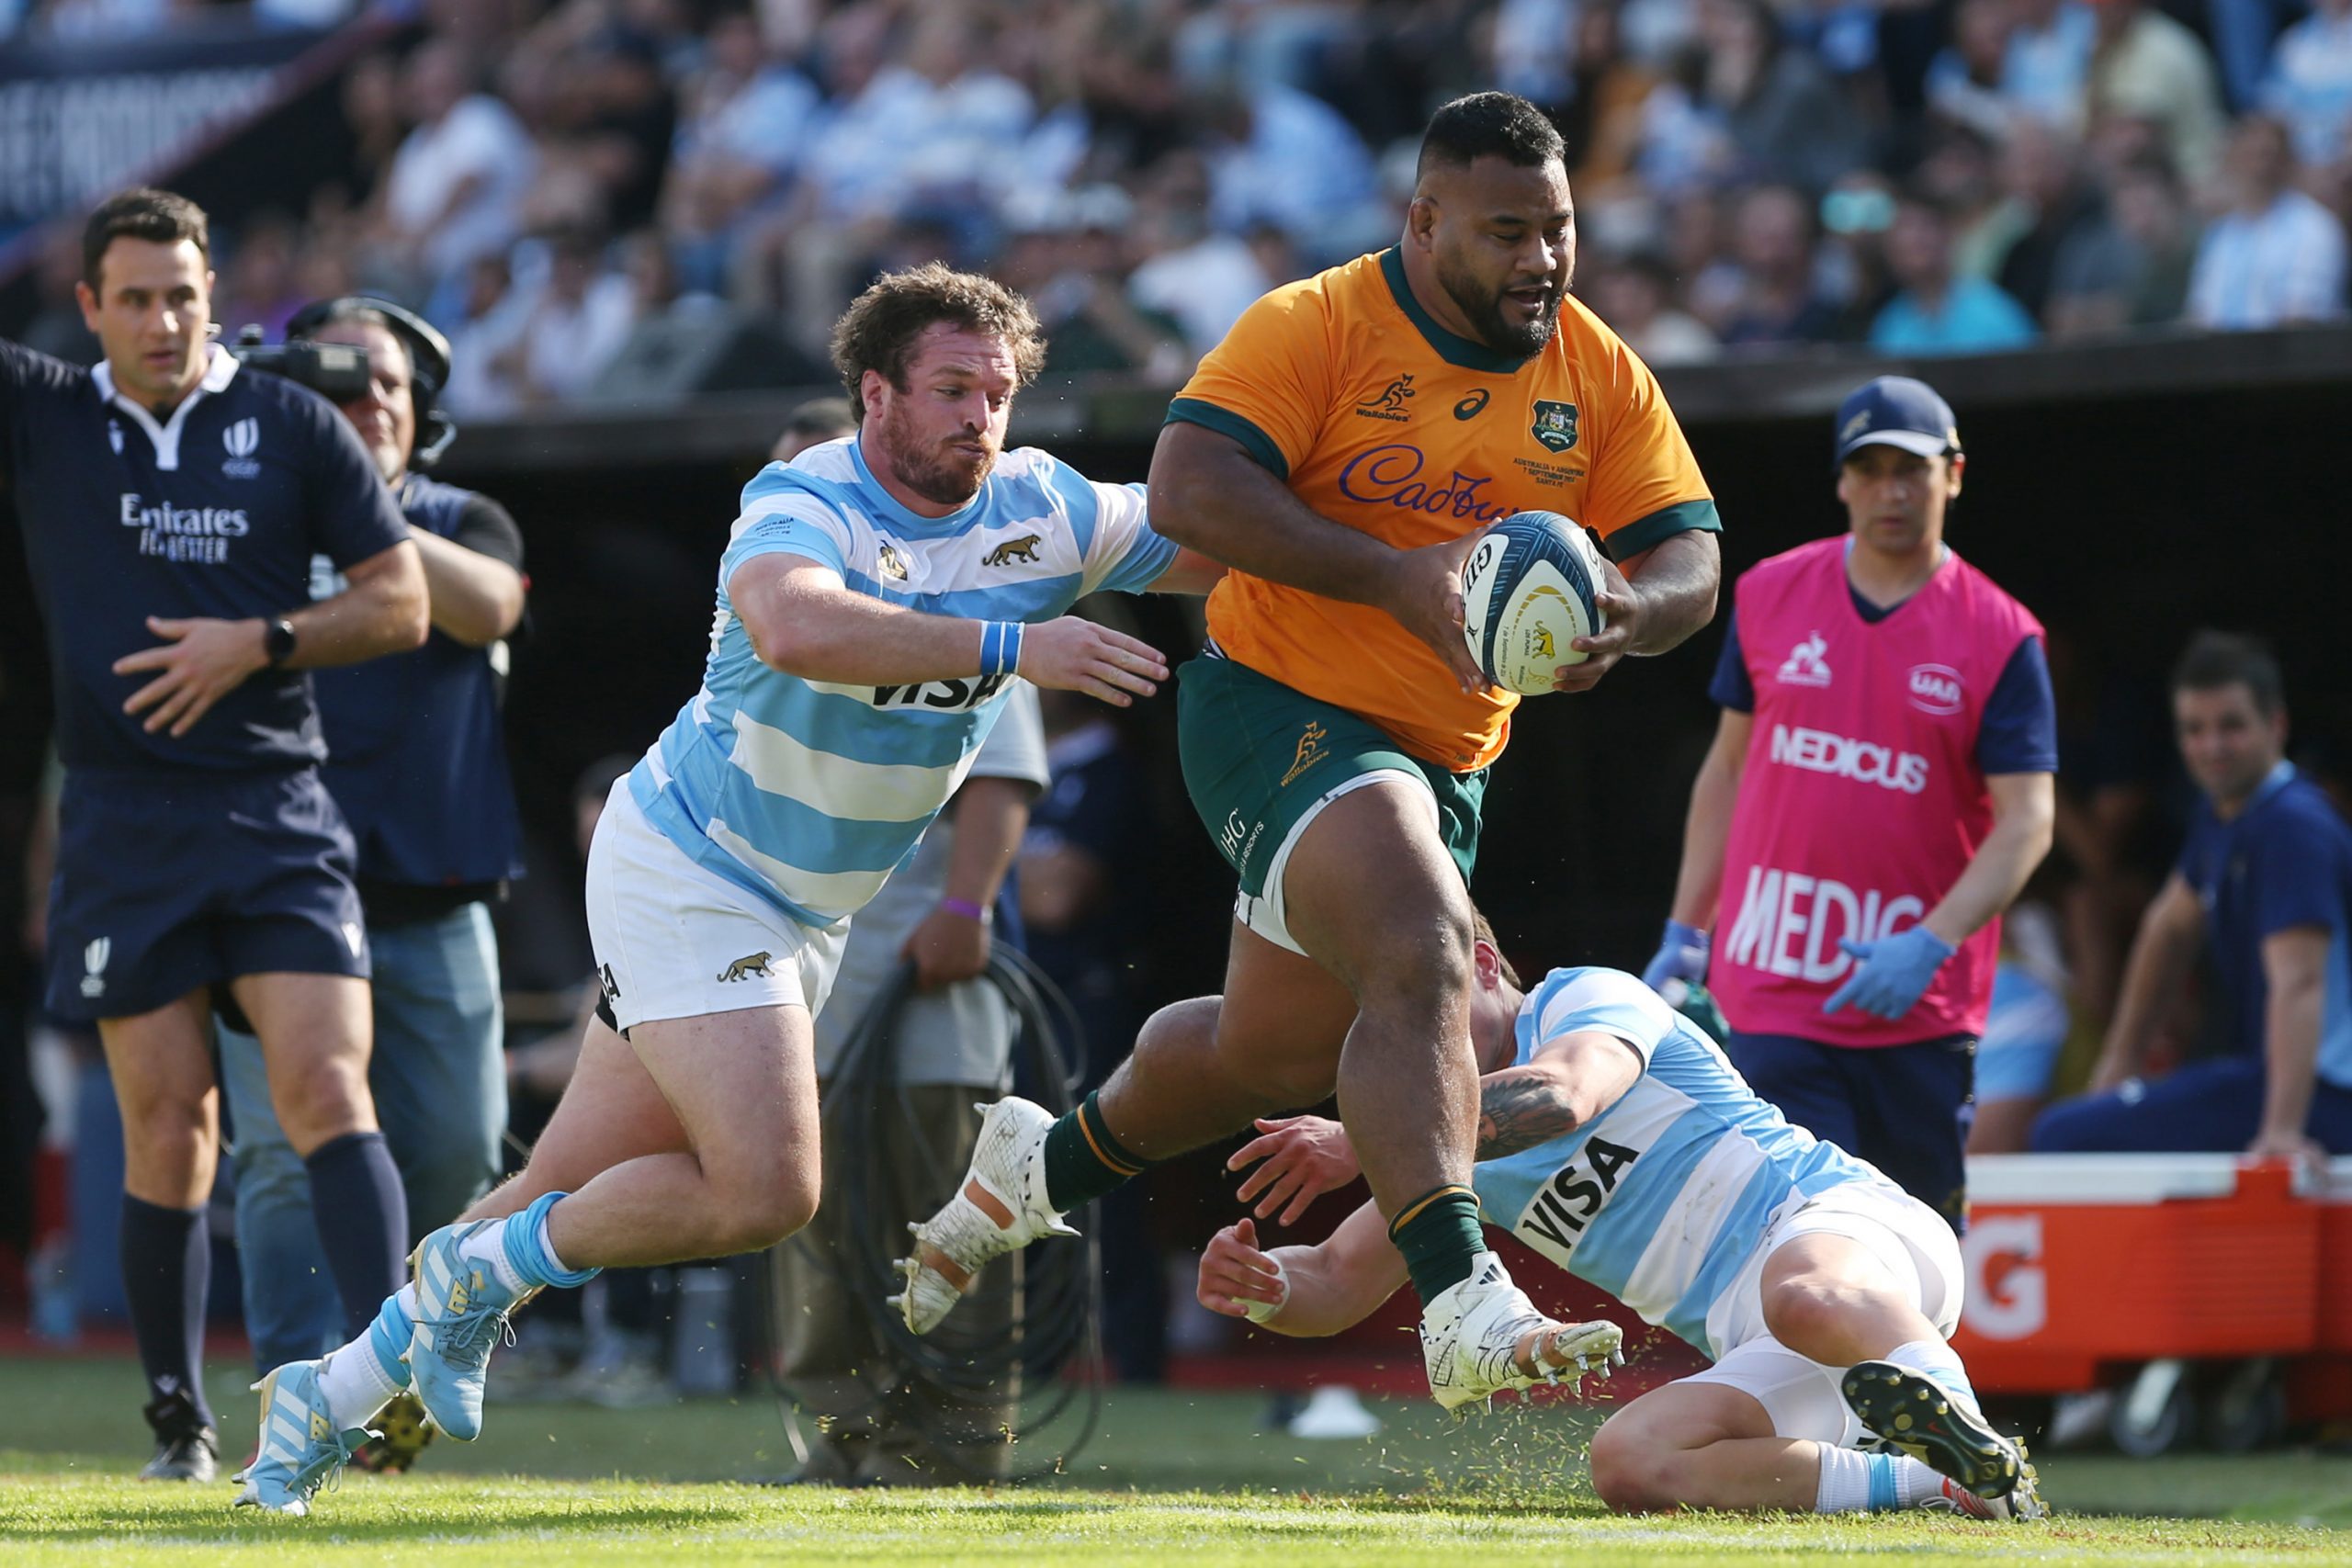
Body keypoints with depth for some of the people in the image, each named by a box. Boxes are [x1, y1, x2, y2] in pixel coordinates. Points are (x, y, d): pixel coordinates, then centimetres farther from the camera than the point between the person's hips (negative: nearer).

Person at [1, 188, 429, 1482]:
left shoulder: (294, 428, 5)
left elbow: (401, 601, 6)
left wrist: (261, 642, -8)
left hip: (277, 816, 0)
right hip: (123, 828, 1)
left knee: (328, 1093, -14)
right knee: (168, 1124, 0)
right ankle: (179, 1421, 13)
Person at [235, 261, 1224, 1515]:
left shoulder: (1040, 510, -3)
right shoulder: (804, 505, -23)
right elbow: (793, 624, -46)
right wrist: (1007, 645, -47)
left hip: (805, 917, 7)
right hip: (686, 877, -7)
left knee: (570, 1197, 8)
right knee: (766, 1190, -20)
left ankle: (338, 1392, 21)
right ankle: (485, 1269, 3)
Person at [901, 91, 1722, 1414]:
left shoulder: (1602, 375, 4)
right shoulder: (1317, 328, -12)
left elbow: (1690, 561, 2)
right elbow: (1190, 490, -22)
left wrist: (1625, 611, -23)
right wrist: (1397, 574, -31)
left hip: (1446, 762, 7)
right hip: (1281, 711, -7)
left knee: (1284, 1057, 19)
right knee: (1425, 963, -30)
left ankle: (1050, 1163, 46)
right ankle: (1463, 1303, -39)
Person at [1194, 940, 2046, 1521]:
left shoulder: (1586, 998, -3)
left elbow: (1560, 1097, -26)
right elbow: (1337, 1281, 15)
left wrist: (1362, 1143, -34)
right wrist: (1263, 1287, -11)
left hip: (1843, 1223, -8)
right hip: (1754, 1351, 8)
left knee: (1808, 1301, -44)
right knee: (1627, 1465, -24)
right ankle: (1934, 1483, -22)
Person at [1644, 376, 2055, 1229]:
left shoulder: (2002, 636, -2)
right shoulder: (1769, 596, 7)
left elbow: (2027, 822, -8)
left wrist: (1931, 944, -22)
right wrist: (1686, 929, 14)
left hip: (1922, 1008, 0)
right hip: (1774, 995, 1)